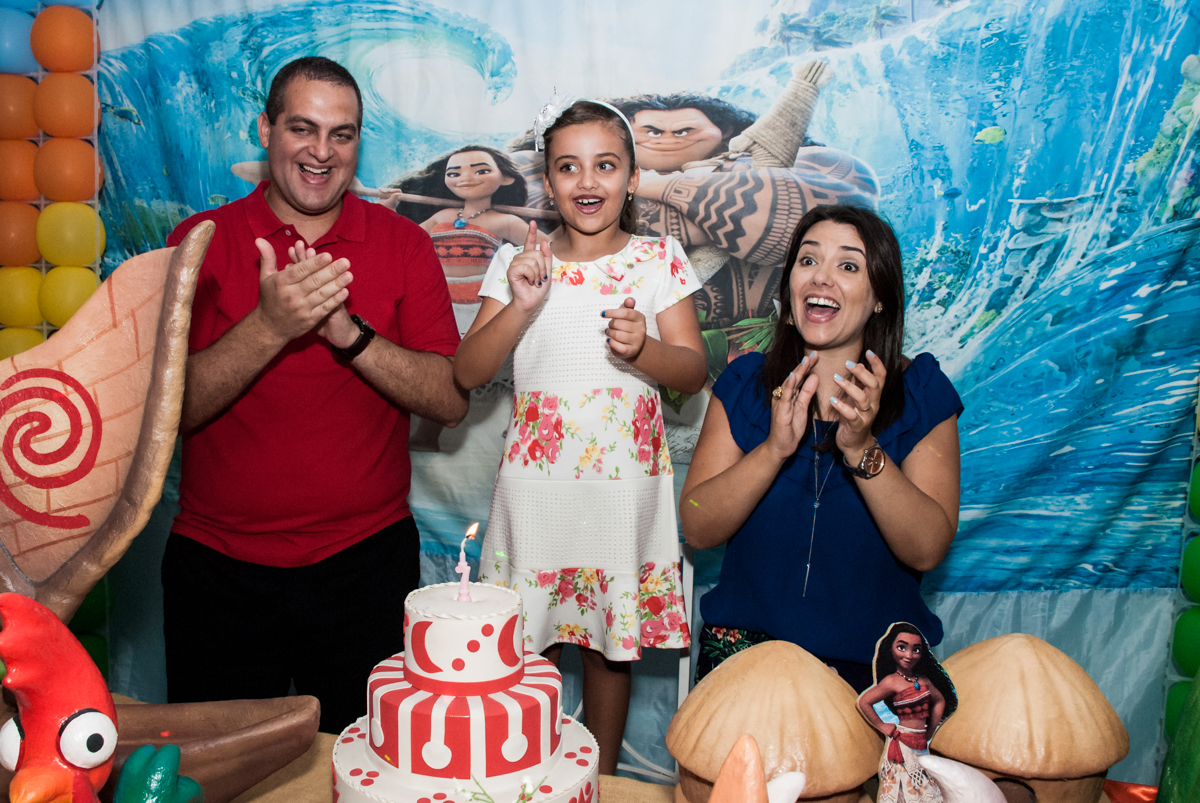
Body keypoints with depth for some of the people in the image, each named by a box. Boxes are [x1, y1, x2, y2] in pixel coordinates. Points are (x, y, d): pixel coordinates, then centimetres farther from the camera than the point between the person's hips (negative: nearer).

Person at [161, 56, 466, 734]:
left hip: (366, 562, 0)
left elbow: (452, 400, -8)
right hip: (219, 569, 0)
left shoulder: (404, 244, 0)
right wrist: (269, 326, -25)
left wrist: (347, 332, -22)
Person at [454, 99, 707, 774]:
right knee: (532, 641, 9)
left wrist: (643, 349, -21)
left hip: (625, 482, 0)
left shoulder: (659, 258, 1)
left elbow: (694, 372, 0)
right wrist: (520, 306, -18)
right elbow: (468, 373, -3)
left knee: (611, 641, 12)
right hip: (537, 479, 1)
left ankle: (602, 775, 33)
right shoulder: (520, 261, 3)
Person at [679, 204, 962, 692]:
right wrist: (774, 448, -20)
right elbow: (697, 530, -6)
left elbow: (928, 550, -9)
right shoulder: (744, 383, 3)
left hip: (875, 653, 0)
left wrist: (862, 449, -23)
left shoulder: (921, 392, 0)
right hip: (748, 638, 1)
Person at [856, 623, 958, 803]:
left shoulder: (923, 680, 2)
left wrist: (930, 731, 12)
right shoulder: (891, 681, -15)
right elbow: (863, 702, -19)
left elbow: (939, 701, 17)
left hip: (921, 745, 6)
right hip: (902, 745, -6)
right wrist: (881, 726, -10)